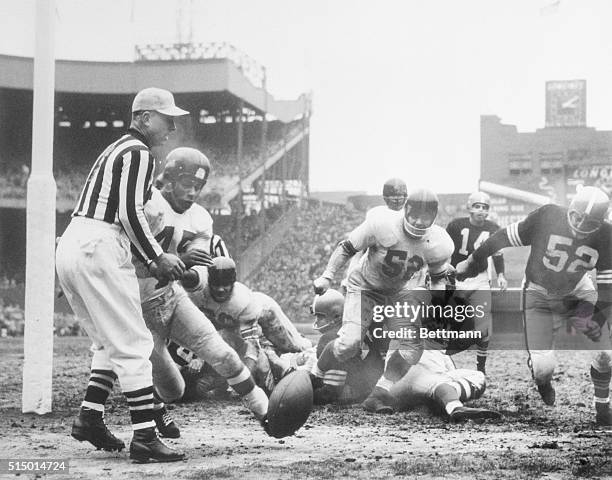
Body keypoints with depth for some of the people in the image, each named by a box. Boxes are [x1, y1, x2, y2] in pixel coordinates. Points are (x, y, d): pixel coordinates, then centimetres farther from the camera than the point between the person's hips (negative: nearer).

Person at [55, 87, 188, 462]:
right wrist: (158, 258, -10)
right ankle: (144, 436, -11)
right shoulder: (139, 153, -6)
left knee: (112, 342, 19)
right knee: (133, 345, -9)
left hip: (70, 247, 10)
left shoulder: (114, 150, 24)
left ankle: (90, 416, 14)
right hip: (98, 250, -10)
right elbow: (130, 213, -16)